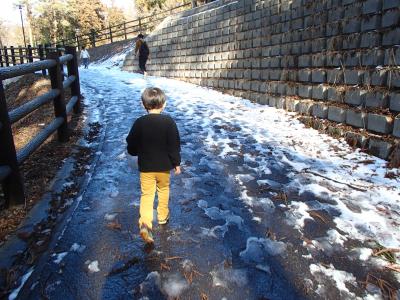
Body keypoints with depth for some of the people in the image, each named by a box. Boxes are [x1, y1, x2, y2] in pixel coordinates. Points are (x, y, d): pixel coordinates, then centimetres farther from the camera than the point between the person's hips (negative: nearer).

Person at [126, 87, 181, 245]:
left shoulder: (139, 122, -9)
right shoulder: (169, 122, -12)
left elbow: (131, 146, -2)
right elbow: (174, 145, -10)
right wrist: (176, 163, 2)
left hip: (145, 167, 0)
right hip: (164, 166, 0)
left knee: (147, 194, 5)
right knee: (163, 190, 21)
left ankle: (145, 223, -12)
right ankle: (163, 217, 36)